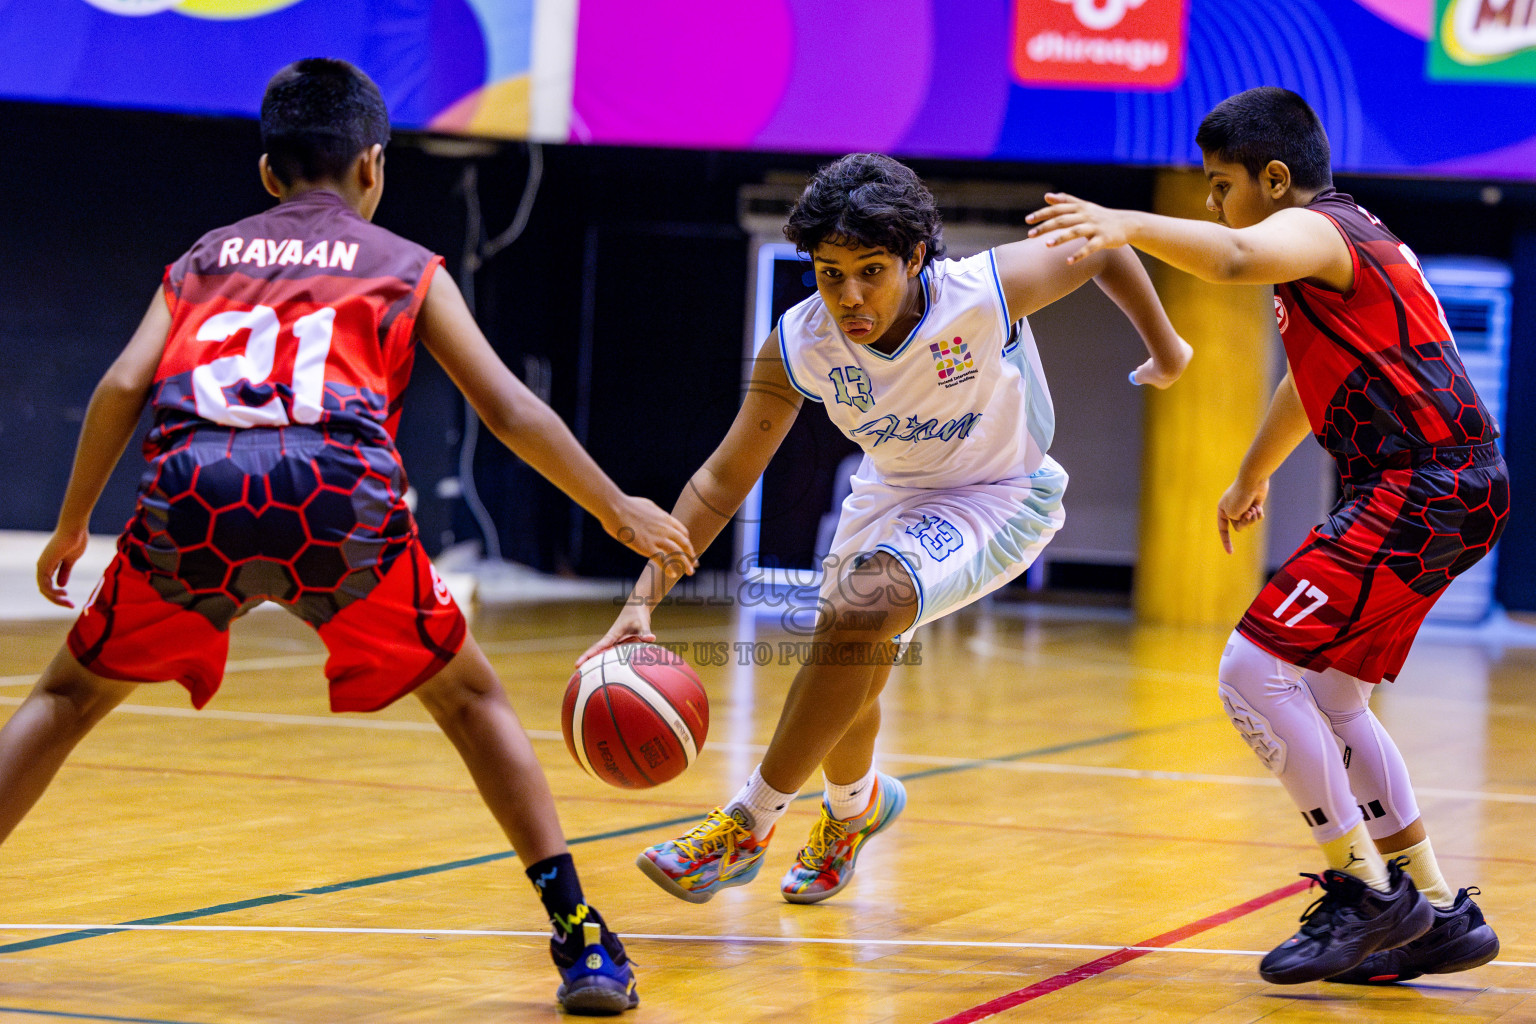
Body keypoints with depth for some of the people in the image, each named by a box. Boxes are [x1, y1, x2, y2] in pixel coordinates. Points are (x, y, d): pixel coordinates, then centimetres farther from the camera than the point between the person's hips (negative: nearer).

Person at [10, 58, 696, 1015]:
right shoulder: (407, 266, 24)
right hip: (337, 503, -1)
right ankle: (583, 939, 10)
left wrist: (71, 527, 25)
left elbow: (124, 387, 15)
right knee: (471, 698, 20)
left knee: (71, 694, 23)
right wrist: (620, 511, 27)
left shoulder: (207, 255, 28)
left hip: (192, 496, 1)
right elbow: (510, 409, 18)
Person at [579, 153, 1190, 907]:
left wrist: (1166, 351, 1)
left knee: (866, 601, -29)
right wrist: (643, 602, -27)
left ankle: (748, 823, -17)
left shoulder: (986, 293, -34)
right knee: (847, 671, 12)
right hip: (892, 491, 5)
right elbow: (723, 480, -18)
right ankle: (854, 804, 51)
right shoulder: (798, 344, -25)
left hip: (1001, 496, -4)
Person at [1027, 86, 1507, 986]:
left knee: (1255, 670, -11)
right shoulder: (1354, 237, 23)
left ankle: (1367, 891, -6)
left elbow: (1236, 258, -35)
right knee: (1325, 694, 16)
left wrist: (1131, 225, -48)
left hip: (1420, 491, -11)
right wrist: (1254, 474, 53)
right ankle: (1440, 911, 19)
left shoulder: (1315, 229, -8)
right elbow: (1318, 374, 40)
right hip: (1455, 487, 11)